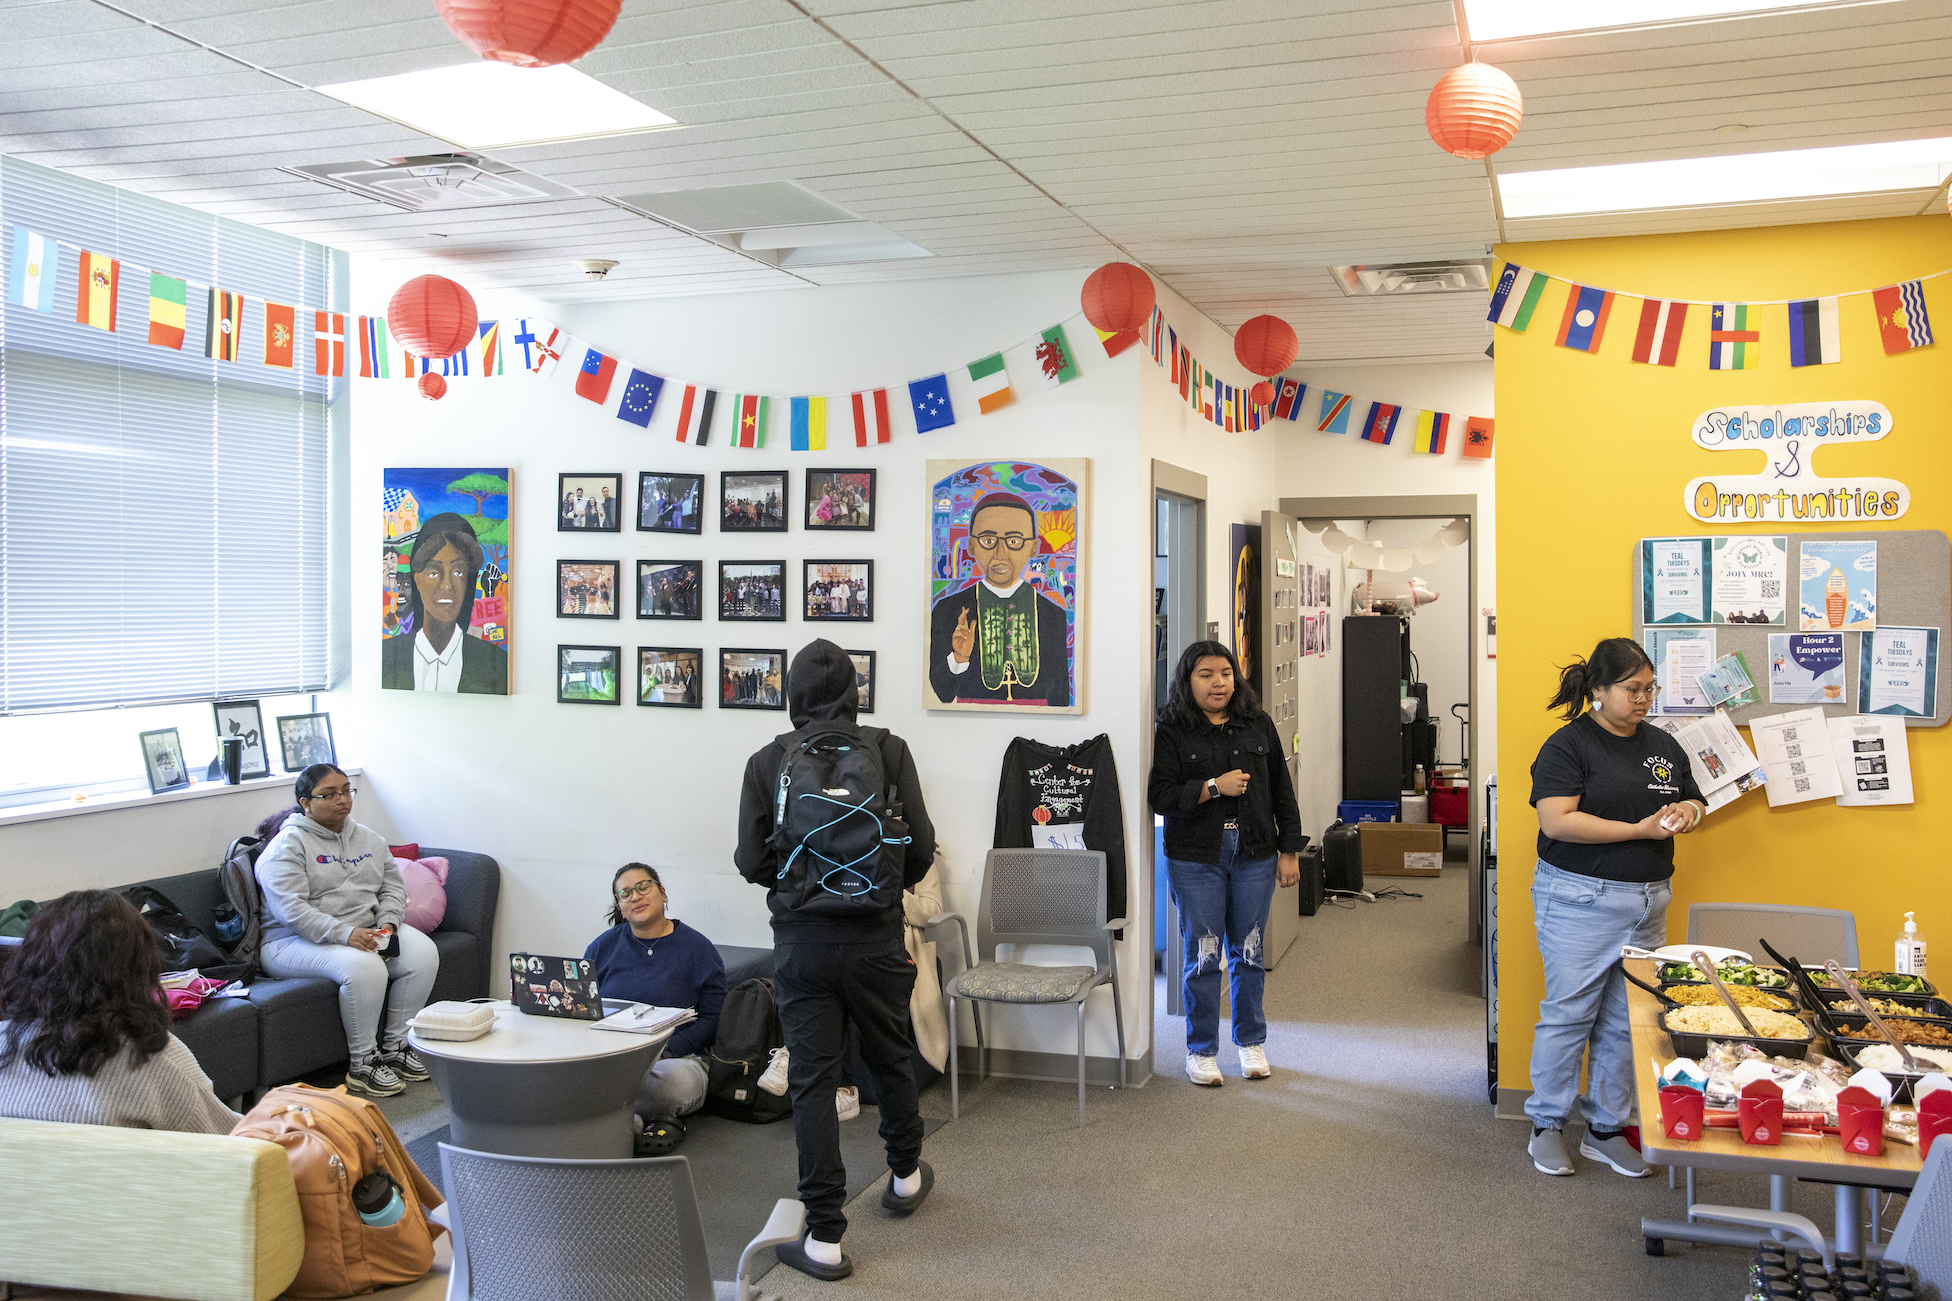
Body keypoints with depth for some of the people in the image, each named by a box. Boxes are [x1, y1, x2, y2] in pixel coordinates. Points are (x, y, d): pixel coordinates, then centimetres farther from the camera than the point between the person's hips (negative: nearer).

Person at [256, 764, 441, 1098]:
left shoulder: (368, 839, 14)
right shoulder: (287, 845, -8)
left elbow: (393, 886, 13)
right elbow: (291, 910, -19)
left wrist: (387, 924, -9)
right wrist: (345, 933, -30)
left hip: (368, 931, 7)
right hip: (297, 941, -7)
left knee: (423, 953, -18)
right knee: (364, 967, -35)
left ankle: (396, 1047, -6)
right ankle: (363, 1063, -19)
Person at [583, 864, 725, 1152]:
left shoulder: (699, 949, 3)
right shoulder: (602, 947, 13)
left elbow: (712, 1020, 0)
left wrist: (665, 1050, -14)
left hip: (677, 1056, -2)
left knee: (678, 1079, -39)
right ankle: (639, 1119, -21)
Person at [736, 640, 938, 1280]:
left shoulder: (766, 762, -3)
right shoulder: (888, 751, -4)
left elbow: (752, 860, -4)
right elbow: (920, 846, -5)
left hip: (801, 939, 0)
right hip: (875, 935, 1)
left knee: (812, 1079, 4)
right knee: (891, 1058, 21)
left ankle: (824, 1238, 5)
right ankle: (905, 1174, 43)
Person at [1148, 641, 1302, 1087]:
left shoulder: (1258, 726, 8)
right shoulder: (1171, 732, -2)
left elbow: (1281, 790, 11)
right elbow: (1160, 796, -9)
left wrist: (1289, 850, 8)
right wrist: (1213, 788, -19)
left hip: (1254, 857, 3)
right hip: (1196, 859, -3)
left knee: (1249, 952, 10)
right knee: (1202, 954, 1)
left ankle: (1251, 1043, 26)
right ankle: (1201, 1051, 15)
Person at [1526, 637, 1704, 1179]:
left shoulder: (1663, 745, 12)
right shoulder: (1568, 745, -8)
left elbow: (1695, 801, 23)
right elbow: (1558, 822, -19)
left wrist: (1688, 810, -2)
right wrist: (1639, 830, -20)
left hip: (1647, 903, 6)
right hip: (1581, 902, -6)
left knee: (1625, 1021, 10)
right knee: (1568, 1013, 0)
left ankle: (1606, 1128, 21)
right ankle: (1547, 1125, 14)